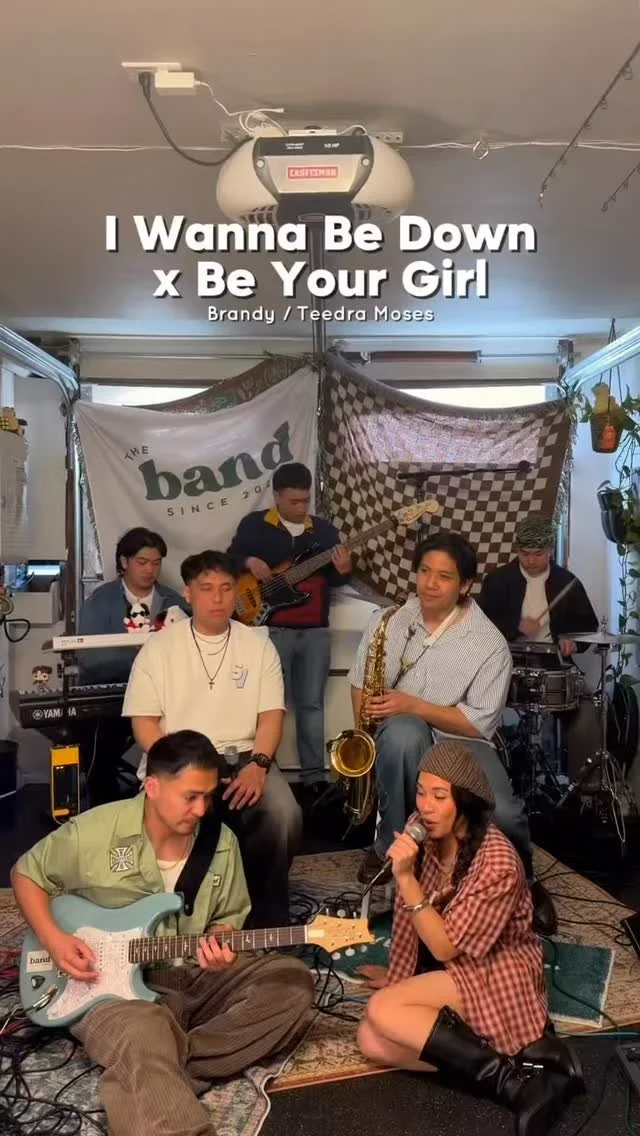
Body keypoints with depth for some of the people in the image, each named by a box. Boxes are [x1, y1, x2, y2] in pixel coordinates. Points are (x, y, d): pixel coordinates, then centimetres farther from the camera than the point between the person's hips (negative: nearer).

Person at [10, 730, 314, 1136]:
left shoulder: (223, 844, -3)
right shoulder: (92, 832, -12)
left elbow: (227, 918, 9)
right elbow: (26, 874, 4)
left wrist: (220, 944, -15)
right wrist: (54, 938, -10)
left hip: (196, 974, 7)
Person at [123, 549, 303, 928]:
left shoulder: (258, 644, 8)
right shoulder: (159, 647, 4)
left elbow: (271, 715, 3)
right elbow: (144, 721, 0)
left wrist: (257, 765, -16)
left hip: (244, 758, 1)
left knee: (284, 815, -27)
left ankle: (267, 917, -3)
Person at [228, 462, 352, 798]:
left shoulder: (325, 530, 10)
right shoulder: (254, 524, 3)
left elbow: (332, 581, 10)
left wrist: (343, 571, -12)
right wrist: (249, 561, -13)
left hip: (315, 630, 3)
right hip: (272, 628, -3)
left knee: (311, 703, 6)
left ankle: (314, 775, 14)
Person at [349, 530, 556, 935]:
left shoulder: (490, 643, -10)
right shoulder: (389, 621, -1)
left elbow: (481, 724, -12)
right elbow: (359, 683, 10)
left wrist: (413, 705, -22)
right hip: (403, 738, 1)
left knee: (502, 813, -29)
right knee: (404, 733, -38)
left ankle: (523, 878, 9)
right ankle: (389, 847, -15)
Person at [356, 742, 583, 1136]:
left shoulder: (497, 863, -27)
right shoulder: (422, 833, -6)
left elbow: (445, 947, -23)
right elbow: (411, 918, 10)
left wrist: (405, 877, -32)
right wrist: (398, 975, 15)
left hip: (496, 975, -8)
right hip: (442, 971, 8)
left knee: (382, 1010, -25)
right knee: (372, 1040, -13)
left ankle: (516, 1079, -21)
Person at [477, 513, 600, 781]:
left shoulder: (567, 582, 8)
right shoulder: (497, 580, 4)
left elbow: (589, 625, 13)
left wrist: (573, 640, -8)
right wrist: (515, 626, -13)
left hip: (554, 664, 1)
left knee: (586, 714, -20)